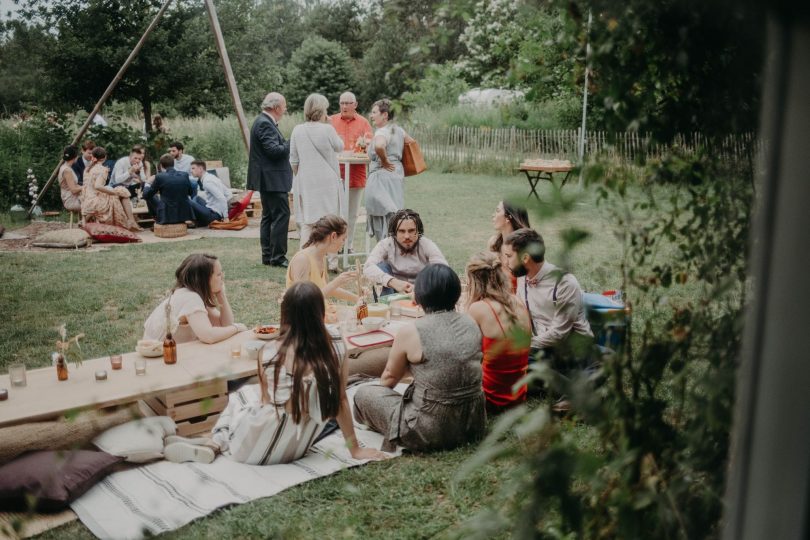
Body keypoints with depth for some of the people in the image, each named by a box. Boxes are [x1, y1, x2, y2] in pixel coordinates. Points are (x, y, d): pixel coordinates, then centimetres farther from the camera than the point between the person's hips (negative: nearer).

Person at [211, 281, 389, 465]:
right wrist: (355, 449, 6)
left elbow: (266, 400, -2)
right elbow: (341, 401, -4)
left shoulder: (270, 353, -18)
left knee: (241, 395, 32)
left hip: (253, 449, -2)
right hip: (296, 449, 2)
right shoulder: (336, 351, -14)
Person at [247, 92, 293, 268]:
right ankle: (277, 257, -8)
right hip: (272, 179, -11)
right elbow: (274, 150, -24)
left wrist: (288, 145, 7)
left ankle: (268, 256, 18)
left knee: (269, 216, 13)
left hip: (268, 179, 11)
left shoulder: (264, 122, 16)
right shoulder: (265, 124, -16)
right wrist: (292, 144, -12)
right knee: (281, 214, -9)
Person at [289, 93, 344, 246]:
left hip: (305, 182, 3)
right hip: (326, 182, -3)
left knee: (306, 224, 9)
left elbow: (293, 160, 4)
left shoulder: (297, 130, 0)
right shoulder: (327, 129, -10)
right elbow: (339, 147, 8)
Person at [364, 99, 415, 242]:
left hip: (382, 176, -9)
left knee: (383, 215, -6)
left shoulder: (382, 132, -15)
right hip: (398, 174, 9)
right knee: (393, 215, 14)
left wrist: (384, 161, -21)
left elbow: (379, 146, -37)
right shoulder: (398, 129, 12)